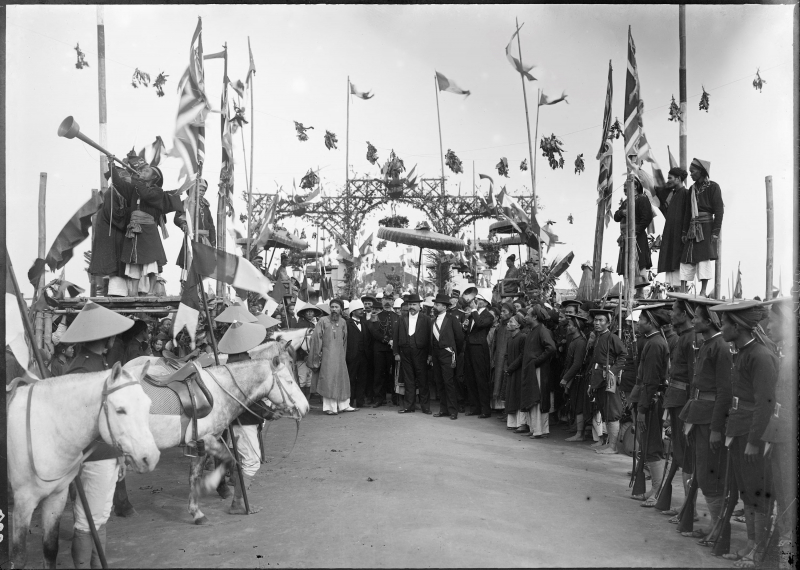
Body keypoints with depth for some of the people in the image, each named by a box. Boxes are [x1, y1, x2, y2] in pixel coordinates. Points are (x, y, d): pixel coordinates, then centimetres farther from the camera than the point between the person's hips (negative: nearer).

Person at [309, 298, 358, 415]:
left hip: (340, 355, 4)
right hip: (327, 354, -4)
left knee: (342, 379, 7)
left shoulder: (343, 322, 9)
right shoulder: (323, 321, -4)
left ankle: (344, 405, 15)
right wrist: (318, 354, -6)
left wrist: (343, 354, 13)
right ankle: (329, 407, 1)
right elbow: (316, 337, -4)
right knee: (328, 380, -4)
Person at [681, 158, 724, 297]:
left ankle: (703, 291, -1)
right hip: (693, 229, 5)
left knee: (705, 259, -5)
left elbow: (719, 211, -7)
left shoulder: (713, 187, -2)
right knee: (687, 260, 2)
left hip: (707, 228, -5)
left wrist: (715, 232, -14)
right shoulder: (692, 189, 14)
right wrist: (684, 232, 10)